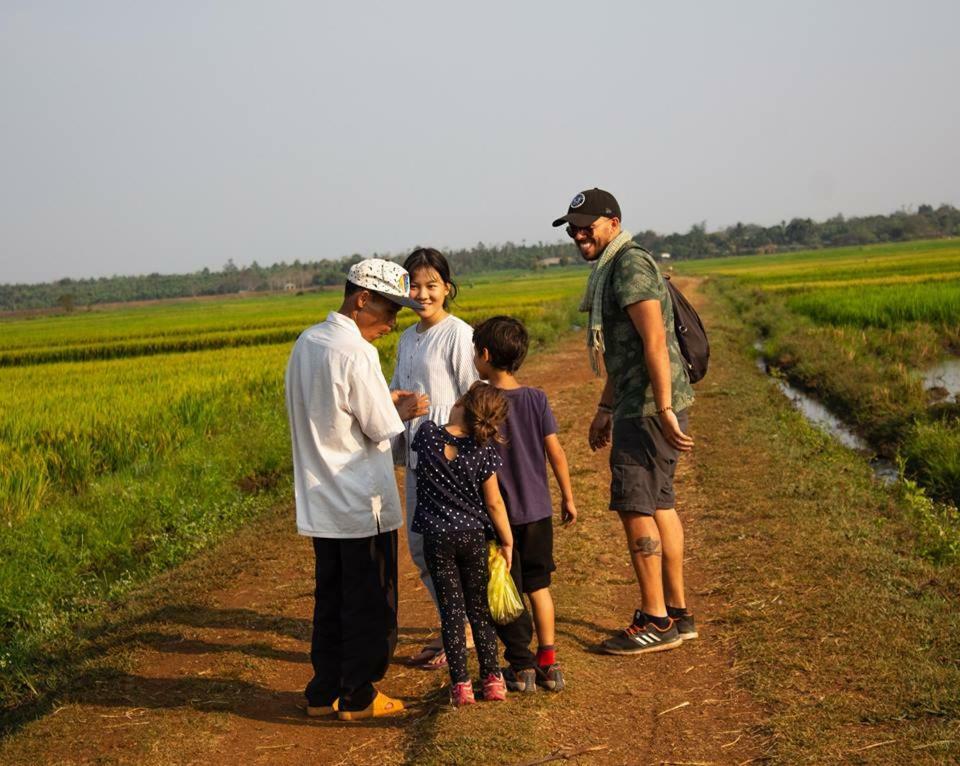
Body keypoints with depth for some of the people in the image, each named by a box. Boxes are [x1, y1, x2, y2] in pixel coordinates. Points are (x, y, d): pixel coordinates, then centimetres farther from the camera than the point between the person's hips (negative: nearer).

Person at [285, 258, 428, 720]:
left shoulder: (306, 343, 7)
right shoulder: (355, 353, -21)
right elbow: (383, 431, -17)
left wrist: (384, 401, 11)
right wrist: (403, 410, 3)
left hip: (320, 504, 8)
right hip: (362, 506, -8)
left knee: (331, 599, 17)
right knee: (369, 604, 5)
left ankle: (324, 693, 24)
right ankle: (358, 697, 14)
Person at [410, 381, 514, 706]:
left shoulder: (427, 433, -10)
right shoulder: (483, 451, -11)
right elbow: (494, 503, -6)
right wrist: (507, 542, 4)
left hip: (437, 538, 0)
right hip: (474, 536, 0)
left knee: (451, 610, 6)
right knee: (479, 609, 13)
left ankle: (460, 685, 7)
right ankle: (492, 679, 18)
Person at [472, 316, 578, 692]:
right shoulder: (537, 399, -1)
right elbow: (555, 452, 1)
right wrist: (568, 496, 12)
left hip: (499, 513, -4)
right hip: (538, 509, 4)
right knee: (538, 584, 16)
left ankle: (521, 666, 10)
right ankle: (548, 662, 16)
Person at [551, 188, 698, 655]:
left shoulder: (630, 265, -13)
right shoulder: (611, 270, 19)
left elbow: (655, 341, -22)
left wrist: (664, 410, -26)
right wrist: (605, 410, 28)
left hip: (651, 407, -11)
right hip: (638, 405, 11)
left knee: (634, 505, -8)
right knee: (657, 504, 13)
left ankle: (655, 622, -2)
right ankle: (677, 614, 20)